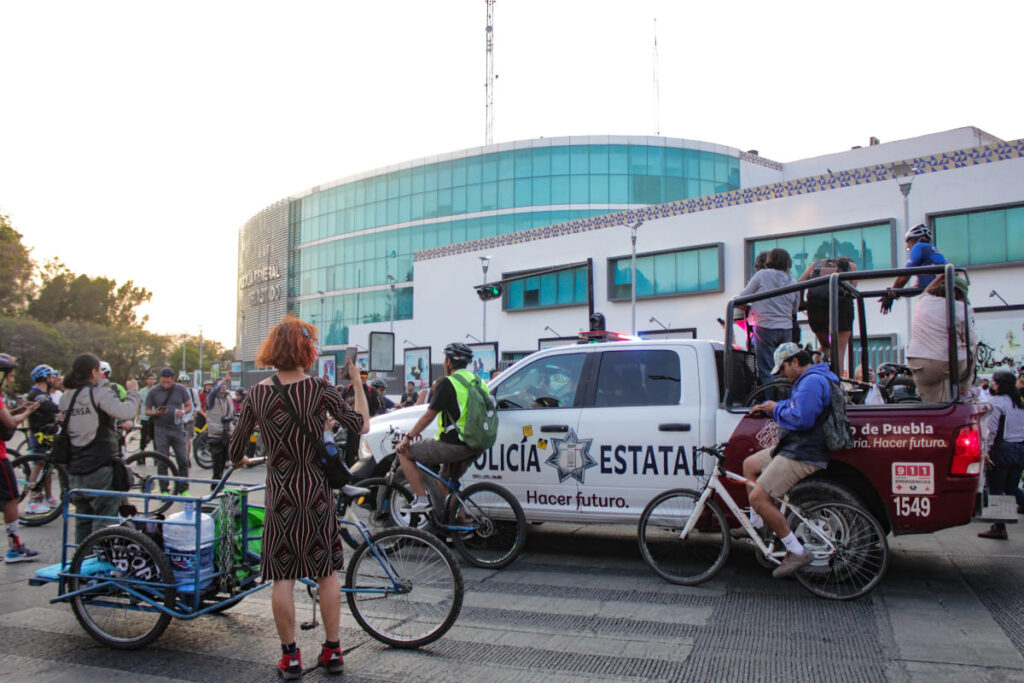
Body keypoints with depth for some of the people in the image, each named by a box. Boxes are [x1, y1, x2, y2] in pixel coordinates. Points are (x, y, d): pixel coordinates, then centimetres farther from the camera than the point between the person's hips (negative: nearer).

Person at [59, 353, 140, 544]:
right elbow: (125, 412, -26)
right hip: (101, 467, -7)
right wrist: (132, 392, -8)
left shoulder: (66, 397, 10)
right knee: (105, 517, -1)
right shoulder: (99, 393, -13)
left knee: (83, 518, 17)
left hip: (76, 468, 7)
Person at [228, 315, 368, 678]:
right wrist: (358, 383, 5)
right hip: (317, 492, 0)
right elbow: (361, 425, -4)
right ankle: (332, 651, 21)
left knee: (282, 577, 10)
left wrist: (238, 461, 29)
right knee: (327, 572, 12)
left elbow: (235, 449, 5)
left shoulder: (257, 394, -3)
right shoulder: (320, 389, -10)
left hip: (280, 493, 1)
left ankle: (290, 656, 18)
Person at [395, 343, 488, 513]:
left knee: (404, 453, 7)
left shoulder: (447, 383, -11)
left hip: (452, 445, -8)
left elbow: (429, 415, -9)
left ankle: (421, 499, 2)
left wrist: (408, 438, 1)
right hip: (474, 448, 8)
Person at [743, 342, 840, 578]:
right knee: (750, 464, 22)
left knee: (758, 497, -16)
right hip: (792, 449, 12)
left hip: (802, 456, -12)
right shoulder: (808, 380, 17)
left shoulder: (812, 382, -19)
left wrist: (776, 409, -11)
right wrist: (769, 409, 14)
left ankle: (797, 552, -8)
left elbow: (801, 419, -27)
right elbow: (795, 408, 27)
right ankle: (758, 527, 26)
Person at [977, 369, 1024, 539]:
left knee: (996, 489, 2)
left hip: (1002, 449, -7)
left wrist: (985, 451, -12)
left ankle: (999, 528, 4)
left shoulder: (995, 402, -11)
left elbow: (991, 430, -15)